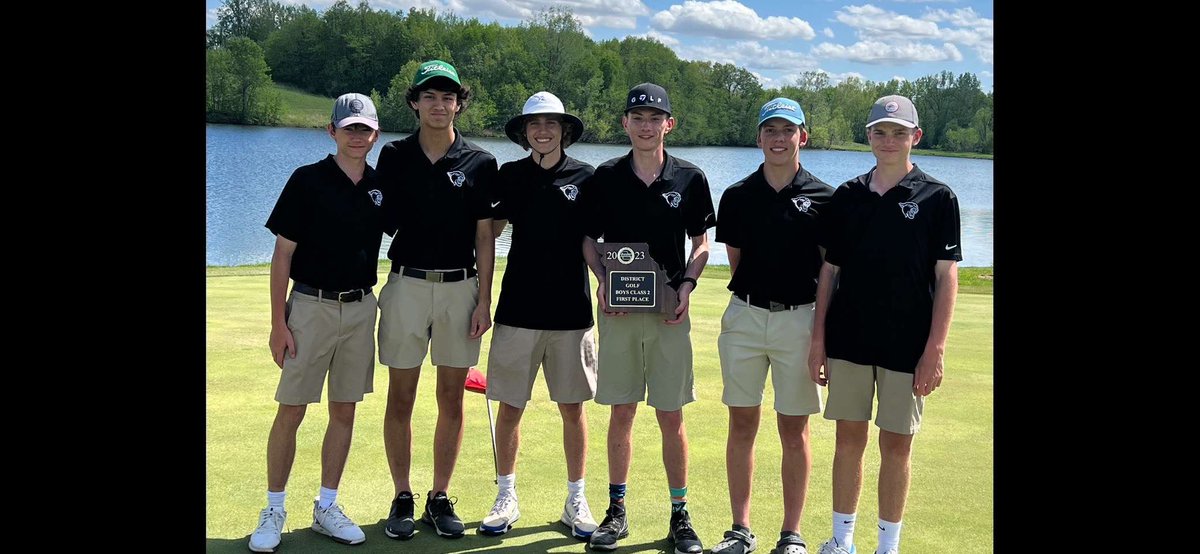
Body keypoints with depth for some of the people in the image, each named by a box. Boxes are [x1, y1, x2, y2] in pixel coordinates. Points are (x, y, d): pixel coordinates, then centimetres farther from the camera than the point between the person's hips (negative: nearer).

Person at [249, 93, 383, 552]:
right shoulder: (308, 181, -6)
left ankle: (326, 507, 20)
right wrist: (278, 322, -10)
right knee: (291, 411, -1)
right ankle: (274, 510, 12)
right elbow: (282, 255, -7)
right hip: (311, 305, -4)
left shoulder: (380, 186, 6)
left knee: (344, 411, 9)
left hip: (361, 308, 4)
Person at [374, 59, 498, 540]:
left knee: (451, 398, 5)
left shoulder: (479, 163, 3)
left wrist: (484, 299, -2)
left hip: (460, 287, 0)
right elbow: (379, 222, 7)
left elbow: (484, 236, 3)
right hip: (406, 284, 0)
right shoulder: (394, 156, 4)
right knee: (401, 397, 4)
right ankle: (402, 499, 15)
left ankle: (440, 498, 17)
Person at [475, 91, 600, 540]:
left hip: (570, 312, -1)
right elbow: (489, 230, 8)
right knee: (510, 407, 4)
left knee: (572, 408, 6)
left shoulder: (585, 176, 2)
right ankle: (506, 498, 19)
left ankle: (576, 501, 19)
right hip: (517, 310, 1)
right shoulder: (510, 175, 4)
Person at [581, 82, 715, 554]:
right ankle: (617, 511, 18)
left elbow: (701, 243, 8)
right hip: (617, 308, 1)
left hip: (669, 310, -1)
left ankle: (680, 515, 14)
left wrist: (687, 286, -7)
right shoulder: (605, 177, 3)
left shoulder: (689, 179, 2)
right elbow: (588, 239, 9)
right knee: (621, 413, 6)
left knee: (671, 417, 3)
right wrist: (601, 280, -8)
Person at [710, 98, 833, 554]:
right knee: (741, 426, 7)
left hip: (800, 320, -2)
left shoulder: (823, 198, -1)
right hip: (744, 316, 2)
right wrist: (754, 294, 4)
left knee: (794, 433, 5)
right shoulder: (737, 196, 5)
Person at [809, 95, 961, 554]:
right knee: (849, 440, 10)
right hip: (848, 342, 3)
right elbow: (829, 270, 9)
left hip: (907, 347, -3)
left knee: (896, 446, 5)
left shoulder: (937, 198, -3)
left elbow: (946, 278, -5)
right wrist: (818, 339, 5)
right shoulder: (847, 196, 6)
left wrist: (935, 349, -11)